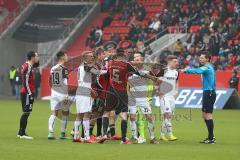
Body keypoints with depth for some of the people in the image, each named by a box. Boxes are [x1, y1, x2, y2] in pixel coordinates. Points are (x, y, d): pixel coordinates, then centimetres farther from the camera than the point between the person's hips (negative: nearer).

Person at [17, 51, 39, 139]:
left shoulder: (29, 65, 11)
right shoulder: (28, 67, -16)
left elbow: (36, 65, 34)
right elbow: (25, 81, -21)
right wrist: (30, 94, -21)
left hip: (27, 92, 10)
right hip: (27, 93, -10)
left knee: (26, 112, 14)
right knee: (26, 112, -8)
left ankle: (21, 132, 19)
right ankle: (22, 133, -8)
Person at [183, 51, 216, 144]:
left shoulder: (207, 68, -14)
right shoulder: (209, 67, 18)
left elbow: (197, 71, -34)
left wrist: (186, 70, -25)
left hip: (209, 93, -10)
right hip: (208, 92, 10)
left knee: (208, 115, -9)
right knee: (205, 115, 13)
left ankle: (211, 138, -7)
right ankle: (211, 136, 18)